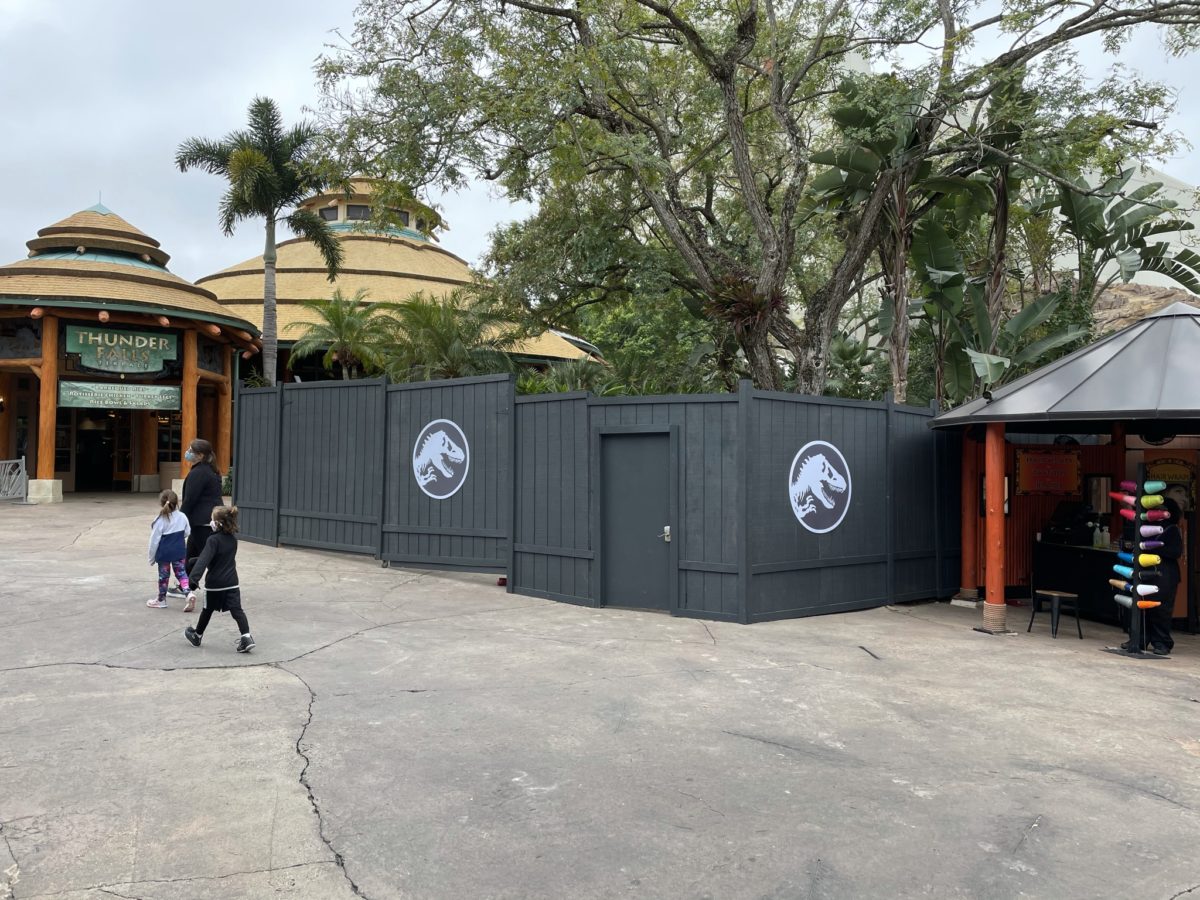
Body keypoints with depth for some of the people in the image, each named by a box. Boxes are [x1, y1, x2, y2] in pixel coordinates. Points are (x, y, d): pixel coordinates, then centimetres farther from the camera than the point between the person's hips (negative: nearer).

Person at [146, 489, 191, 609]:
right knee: (181, 572, 11)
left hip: (163, 553, -3)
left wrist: (151, 557, 0)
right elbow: (187, 533, 8)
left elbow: (154, 540, -10)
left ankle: (161, 600, 26)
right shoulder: (182, 517, -5)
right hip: (179, 551, 3)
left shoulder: (160, 520, -15)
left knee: (163, 575, 11)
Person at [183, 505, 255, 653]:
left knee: (207, 610, 16)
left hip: (214, 584, -4)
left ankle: (196, 636, 37)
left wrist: (194, 584, -33)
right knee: (237, 611, 0)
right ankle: (246, 638, -16)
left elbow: (203, 561, -27)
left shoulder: (213, 540, -18)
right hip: (232, 583, 4)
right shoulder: (233, 538, 3)